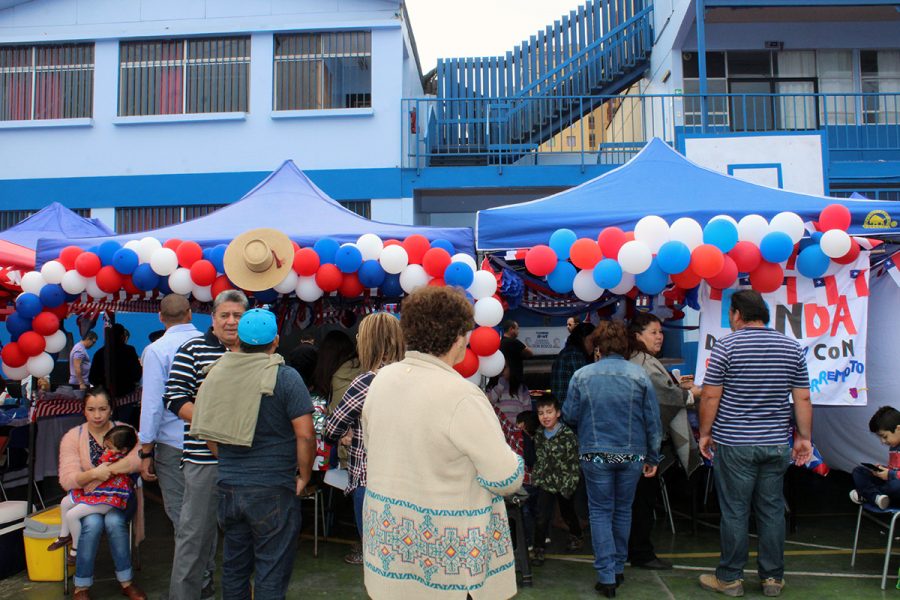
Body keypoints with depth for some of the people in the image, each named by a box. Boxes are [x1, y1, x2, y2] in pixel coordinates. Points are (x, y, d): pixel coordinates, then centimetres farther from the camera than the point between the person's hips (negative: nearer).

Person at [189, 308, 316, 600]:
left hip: (228, 486, 5)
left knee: (233, 566, 20)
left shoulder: (217, 372, 2)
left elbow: (209, 431, 10)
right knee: (271, 573, 5)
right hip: (273, 490, -5)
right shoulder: (285, 377, -12)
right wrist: (304, 477, -2)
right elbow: (305, 434, -16)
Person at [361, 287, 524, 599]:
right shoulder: (461, 396, -24)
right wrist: (511, 459, 3)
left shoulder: (382, 379, -3)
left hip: (388, 533, 6)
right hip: (448, 552, -6)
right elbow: (507, 479, -19)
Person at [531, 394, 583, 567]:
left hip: (564, 484, -3)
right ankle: (539, 549, 6)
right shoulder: (539, 436, 0)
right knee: (541, 517, -6)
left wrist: (569, 484, -16)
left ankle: (576, 536, 45)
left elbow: (575, 462, -15)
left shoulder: (568, 435, -16)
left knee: (567, 513, 18)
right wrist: (535, 476, 8)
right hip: (546, 483, 3)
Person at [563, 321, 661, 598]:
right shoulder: (639, 375, -4)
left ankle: (607, 577, 6)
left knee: (600, 512, 9)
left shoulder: (581, 375, -6)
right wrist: (653, 457, 7)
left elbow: (569, 416, -2)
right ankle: (619, 568, 29)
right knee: (623, 510, 17)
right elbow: (652, 419, -2)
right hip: (631, 454, 2)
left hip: (595, 454, -1)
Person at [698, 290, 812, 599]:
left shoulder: (726, 346, -9)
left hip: (734, 444, -4)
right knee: (772, 510, 12)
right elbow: (803, 399, 5)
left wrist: (705, 433, 1)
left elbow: (710, 396, -9)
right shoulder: (792, 347, 5)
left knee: (734, 512, 3)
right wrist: (804, 437, 13)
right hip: (776, 443, 4)